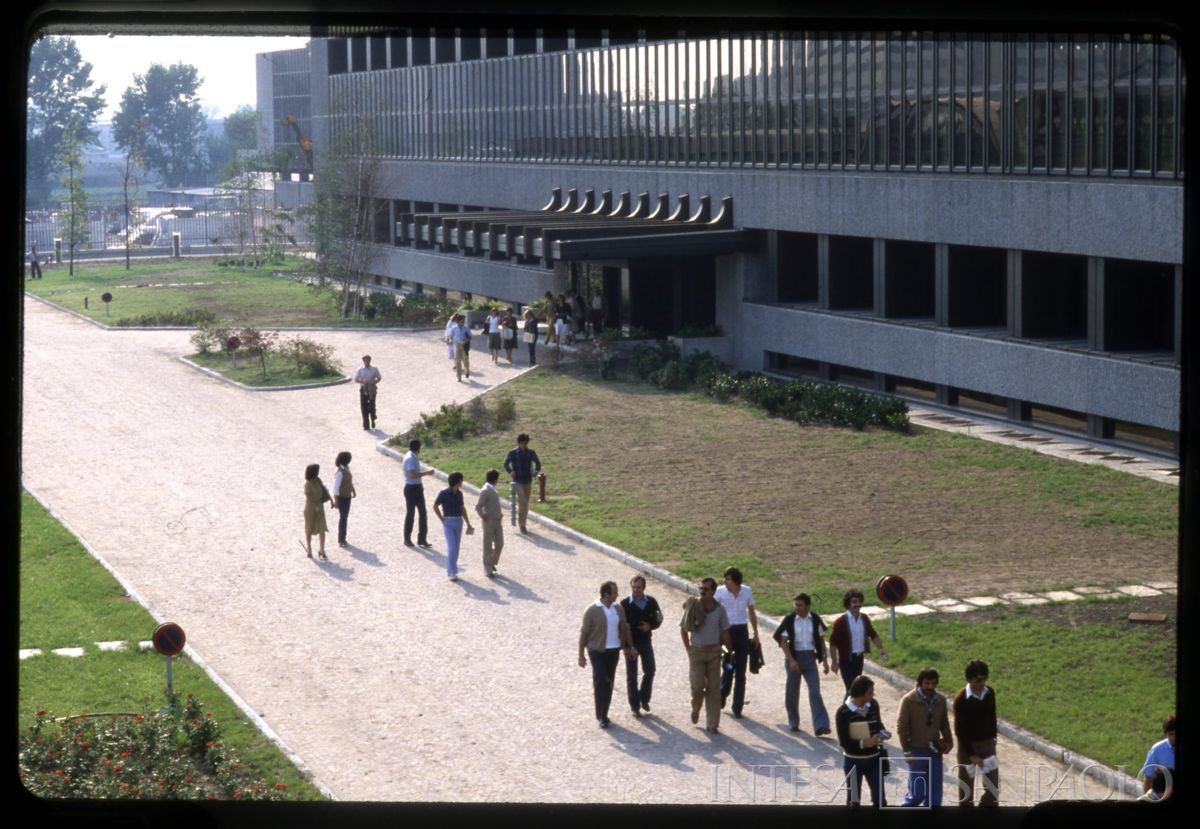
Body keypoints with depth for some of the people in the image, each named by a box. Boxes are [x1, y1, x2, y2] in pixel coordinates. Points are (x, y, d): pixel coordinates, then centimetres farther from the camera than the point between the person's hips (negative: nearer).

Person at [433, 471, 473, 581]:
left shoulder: (459, 493, 8)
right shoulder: (444, 493, -10)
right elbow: (435, 506, -5)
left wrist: (468, 524, 16)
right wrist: (442, 520, -7)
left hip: (459, 522, 6)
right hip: (448, 522, -6)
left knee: (455, 547, 9)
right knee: (452, 547, -13)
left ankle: (450, 570, 19)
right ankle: (452, 572, -11)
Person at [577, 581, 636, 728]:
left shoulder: (618, 609, 5)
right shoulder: (592, 610, -9)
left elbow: (624, 629, 13)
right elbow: (584, 633, -5)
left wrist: (629, 647, 12)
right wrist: (581, 655, -5)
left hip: (613, 651, 5)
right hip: (597, 651, -5)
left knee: (609, 683, 9)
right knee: (600, 682, -9)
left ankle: (604, 715, 19)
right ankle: (600, 716, -1)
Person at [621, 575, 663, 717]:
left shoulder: (651, 602, -2)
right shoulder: (625, 604, -11)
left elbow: (657, 620, 4)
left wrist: (650, 626, -19)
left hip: (646, 641, 3)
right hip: (631, 643, -3)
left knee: (649, 671, 2)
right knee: (631, 675, 1)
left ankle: (644, 699, 24)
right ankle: (635, 706, 9)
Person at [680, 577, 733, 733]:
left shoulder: (719, 609, -4)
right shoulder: (693, 607, -7)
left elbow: (725, 632, 4)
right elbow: (683, 629, 3)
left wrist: (730, 652, 4)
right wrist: (688, 649, -1)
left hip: (714, 651, 1)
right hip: (696, 650, -1)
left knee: (714, 688, 2)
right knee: (697, 685, -9)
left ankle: (712, 723, 9)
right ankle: (695, 708, 24)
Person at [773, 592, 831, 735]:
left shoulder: (815, 620, 1)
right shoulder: (789, 620, -8)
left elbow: (821, 640, 10)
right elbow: (783, 642, -8)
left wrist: (825, 659, 8)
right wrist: (791, 660, -17)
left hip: (810, 657, 1)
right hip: (794, 656, -1)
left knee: (815, 691, -8)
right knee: (792, 691, 9)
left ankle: (820, 725, -14)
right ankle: (793, 722, 26)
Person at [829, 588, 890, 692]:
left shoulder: (864, 619, 3)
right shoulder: (840, 621, -15)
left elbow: (873, 635, 15)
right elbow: (833, 643, -13)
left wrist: (881, 648, 1)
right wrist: (834, 662, -15)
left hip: (859, 657, 6)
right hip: (846, 659, -6)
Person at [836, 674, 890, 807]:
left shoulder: (873, 705, -2)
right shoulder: (843, 712, -17)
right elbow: (844, 742, -17)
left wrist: (882, 733, -8)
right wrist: (864, 743, -29)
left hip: (874, 758, 4)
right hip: (853, 761, -4)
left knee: (879, 798, 4)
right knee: (853, 800, 9)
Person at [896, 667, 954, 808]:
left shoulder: (940, 701, 2)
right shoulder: (909, 700, -11)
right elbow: (902, 728, -8)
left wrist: (948, 741, -3)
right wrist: (907, 751, -11)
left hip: (935, 753, 4)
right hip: (917, 753, -4)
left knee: (935, 795, 7)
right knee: (917, 793, -4)